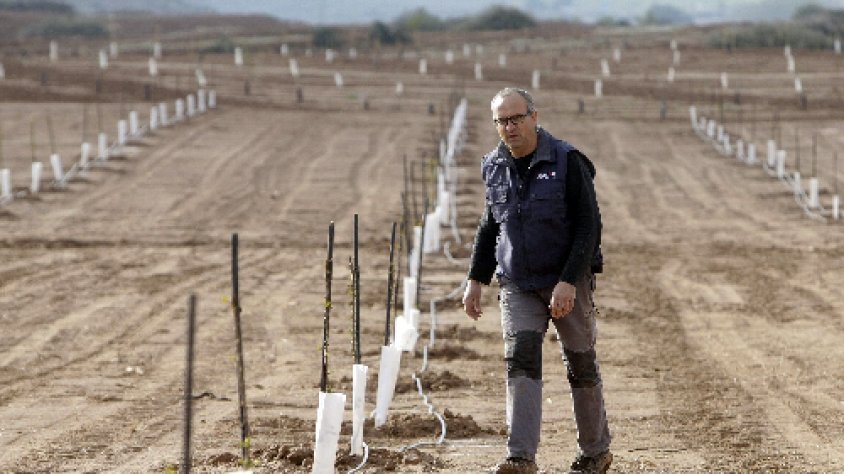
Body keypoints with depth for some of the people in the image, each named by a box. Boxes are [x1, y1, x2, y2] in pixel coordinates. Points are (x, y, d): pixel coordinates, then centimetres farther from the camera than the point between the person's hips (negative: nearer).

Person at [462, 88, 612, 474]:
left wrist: (569, 282, -23)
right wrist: (477, 278, 12)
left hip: (567, 283, -3)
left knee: (581, 365, 7)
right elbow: (490, 226, 18)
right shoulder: (495, 167, 4)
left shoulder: (568, 162, -12)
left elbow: (589, 227, -15)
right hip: (517, 285, 4)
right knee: (521, 359, -11)